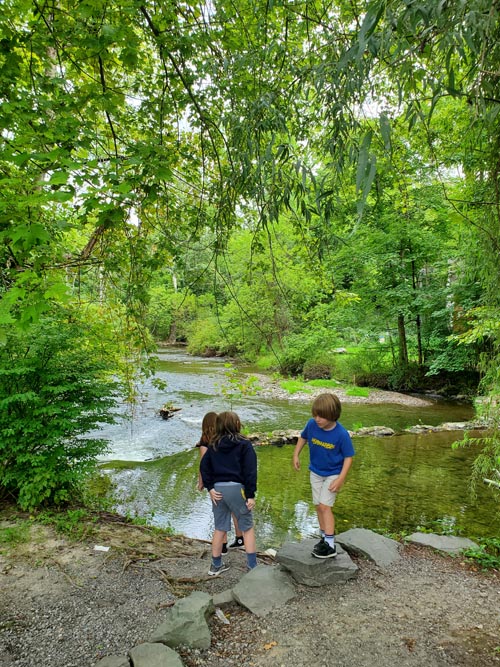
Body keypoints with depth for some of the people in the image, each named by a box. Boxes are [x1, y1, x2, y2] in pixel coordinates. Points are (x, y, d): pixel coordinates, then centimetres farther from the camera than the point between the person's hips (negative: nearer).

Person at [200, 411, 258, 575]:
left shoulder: (214, 446, 9)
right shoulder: (244, 445, -5)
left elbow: (204, 466, 3)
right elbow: (250, 471, -10)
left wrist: (210, 487, 1)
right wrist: (251, 494, -8)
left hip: (217, 489, 5)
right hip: (236, 488, -4)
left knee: (220, 528, 17)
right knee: (247, 527, 10)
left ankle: (216, 565, 27)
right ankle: (252, 566, 11)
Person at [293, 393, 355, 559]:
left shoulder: (341, 434, -27)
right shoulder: (312, 424, -17)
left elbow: (348, 457, -16)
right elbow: (303, 437, 6)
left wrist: (340, 479, -20)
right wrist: (296, 455, 2)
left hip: (333, 474, -5)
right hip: (315, 472, 5)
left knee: (325, 505, -11)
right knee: (318, 506, 11)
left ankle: (330, 545, -3)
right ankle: (324, 538, 27)